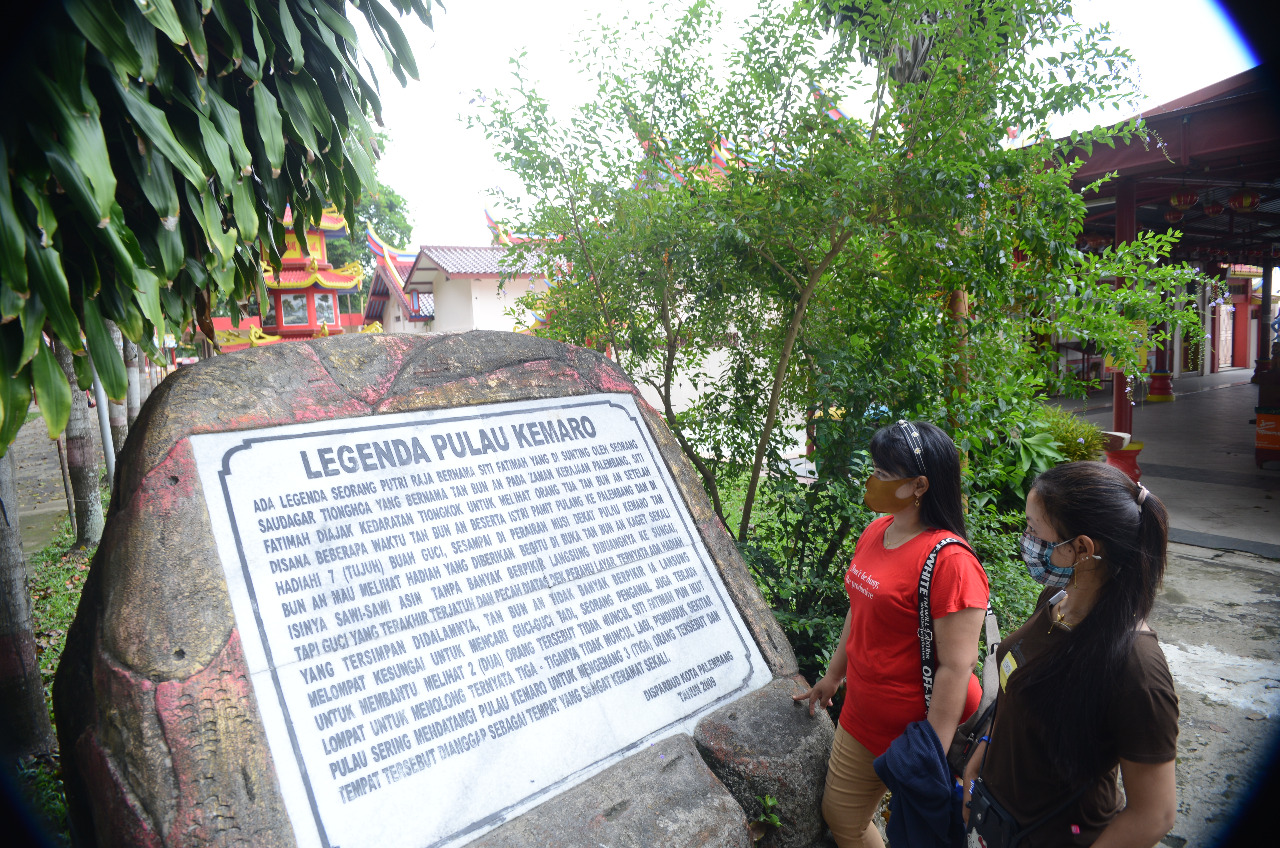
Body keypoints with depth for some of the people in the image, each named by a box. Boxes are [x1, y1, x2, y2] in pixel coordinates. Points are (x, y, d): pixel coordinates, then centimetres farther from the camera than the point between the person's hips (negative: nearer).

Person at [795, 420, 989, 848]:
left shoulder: (949, 562, -25)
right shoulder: (875, 531, 0)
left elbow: (956, 668, -24)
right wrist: (834, 676, 21)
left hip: (911, 731, -8)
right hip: (859, 717, 8)